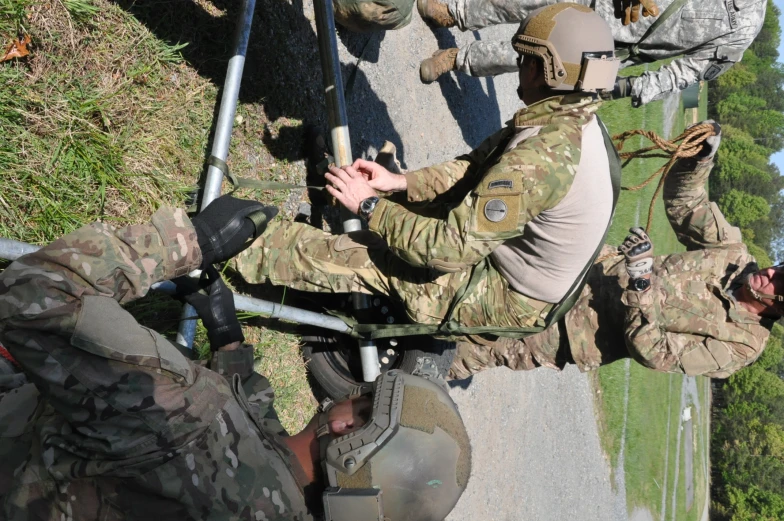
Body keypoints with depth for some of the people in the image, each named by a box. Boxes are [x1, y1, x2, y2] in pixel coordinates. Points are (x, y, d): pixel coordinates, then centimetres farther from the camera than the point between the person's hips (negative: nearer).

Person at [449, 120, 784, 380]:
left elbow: (653, 352, -24)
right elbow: (683, 204, 3)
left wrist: (641, 280, -36)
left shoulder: (738, 347, -17)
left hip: (584, 331, -5)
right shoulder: (734, 254, -3)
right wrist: (701, 155, -16)